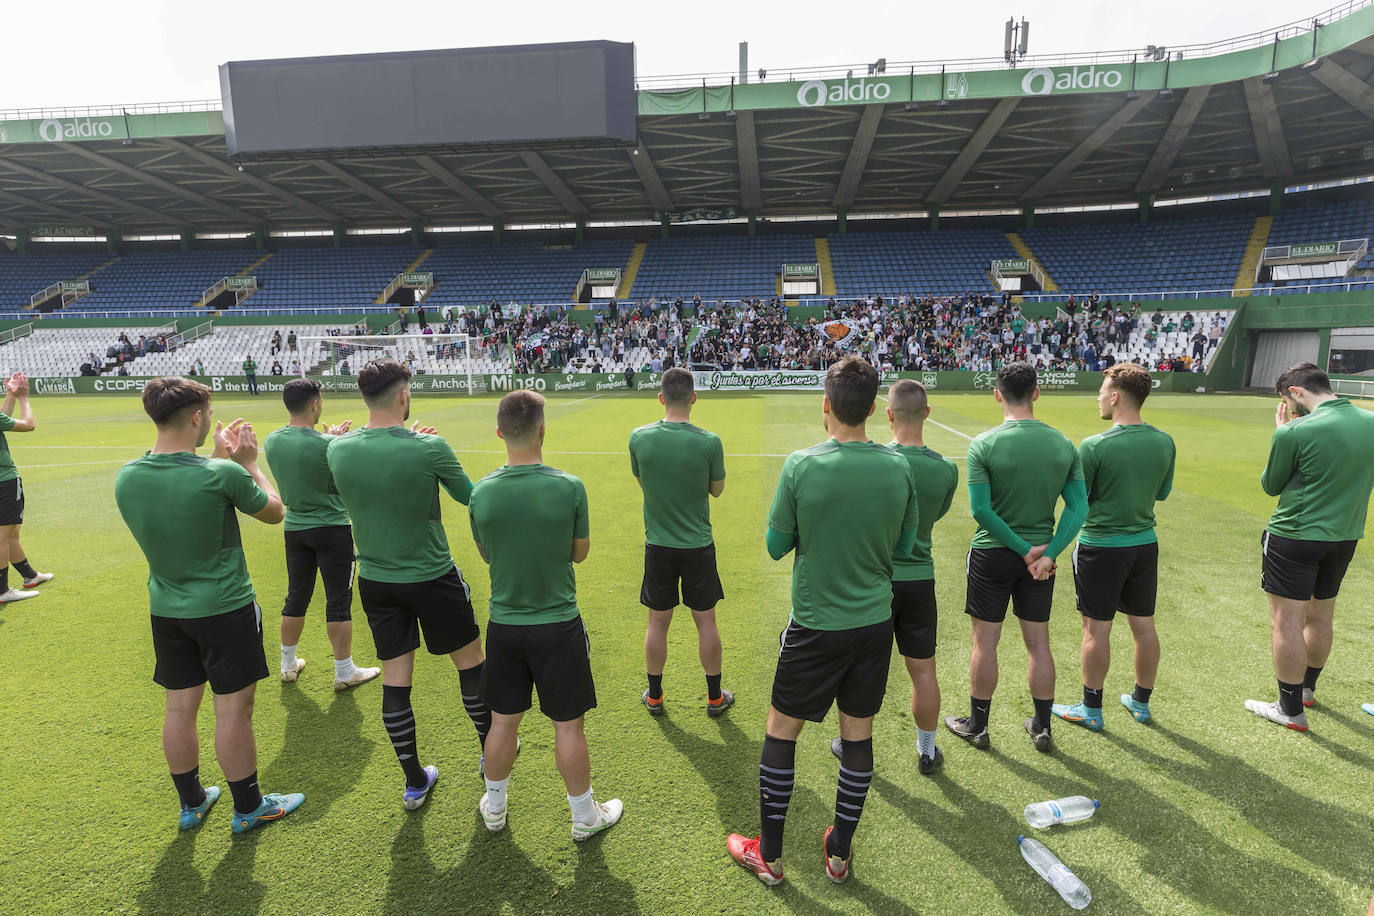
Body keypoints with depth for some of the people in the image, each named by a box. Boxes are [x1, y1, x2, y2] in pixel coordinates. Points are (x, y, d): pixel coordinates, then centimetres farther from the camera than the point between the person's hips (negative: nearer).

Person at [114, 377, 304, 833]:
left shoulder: (126, 478, -5)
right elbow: (274, 512, -5)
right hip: (225, 608, -6)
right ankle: (248, 808, 23)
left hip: (166, 610, 6)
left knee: (180, 709, 17)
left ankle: (191, 803, 35)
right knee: (233, 711, 7)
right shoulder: (224, 474, -23)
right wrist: (249, 461, 5)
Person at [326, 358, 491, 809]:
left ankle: (414, 782, 27)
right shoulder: (428, 448, -21)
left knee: (395, 680, 13)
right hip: (432, 577, -4)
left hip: (374, 581, 4)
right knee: (470, 662, 16)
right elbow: (469, 496, -5)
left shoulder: (337, 448, -7)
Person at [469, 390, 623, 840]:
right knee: (568, 725, 12)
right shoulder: (569, 487, -17)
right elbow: (580, 552, -3)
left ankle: (494, 807, 40)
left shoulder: (481, 492, -9)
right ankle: (585, 815, 30)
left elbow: (486, 555, 6)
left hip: (503, 625, 3)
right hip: (558, 624, -3)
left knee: (503, 721, 19)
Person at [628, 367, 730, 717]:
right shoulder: (709, 442, -16)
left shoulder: (639, 438, -10)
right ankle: (715, 697, 28)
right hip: (698, 545, -1)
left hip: (658, 545, 1)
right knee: (706, 622, 13)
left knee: (657, 623, 15)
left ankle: (654, 696, 30)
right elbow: (717, 488, -1)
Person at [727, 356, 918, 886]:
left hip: (815, 627, -3)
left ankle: (768, 856, 28)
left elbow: (775, 547, -7)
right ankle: (839, 853, 35)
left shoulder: (801, 466, -18)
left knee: (780, 732, 13)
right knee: (858, 734, 17)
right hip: (875, 623, 4)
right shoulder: (899, 468, -7)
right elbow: (903, 548, 5)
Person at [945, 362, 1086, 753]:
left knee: (985, 642, 10)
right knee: (1039, 643, 16)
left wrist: (1024, 551, -12)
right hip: (1042, 554, 4)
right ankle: (1041, 728, 29)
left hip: (992, 555, -4)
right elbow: (1078, 507, -6)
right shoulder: (1064, 445, -3)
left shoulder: (984, 445, -16)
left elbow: (981, 510, -20)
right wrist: (1048, 554, -10)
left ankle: (977, 726, 25)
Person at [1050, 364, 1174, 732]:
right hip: (1145, 544, 6)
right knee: (1144, 626, 16)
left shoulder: (1094, 446, -19)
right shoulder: (1164, 442, -1)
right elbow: (1162, 493, 12)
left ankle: (1091, 710, 17)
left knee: (1097, 630, 5)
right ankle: (1141, 702, 33)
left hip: (1101, 547, -6)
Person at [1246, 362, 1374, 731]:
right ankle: (1307, 688, 41)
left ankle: (1291, 711, 11)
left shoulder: (1296, 431, -20)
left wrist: (1281, 432, 1)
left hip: (1294, 537, -7)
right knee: (1320, 617, 22)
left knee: (1287, 623, 3)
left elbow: (1270, 485, -6)